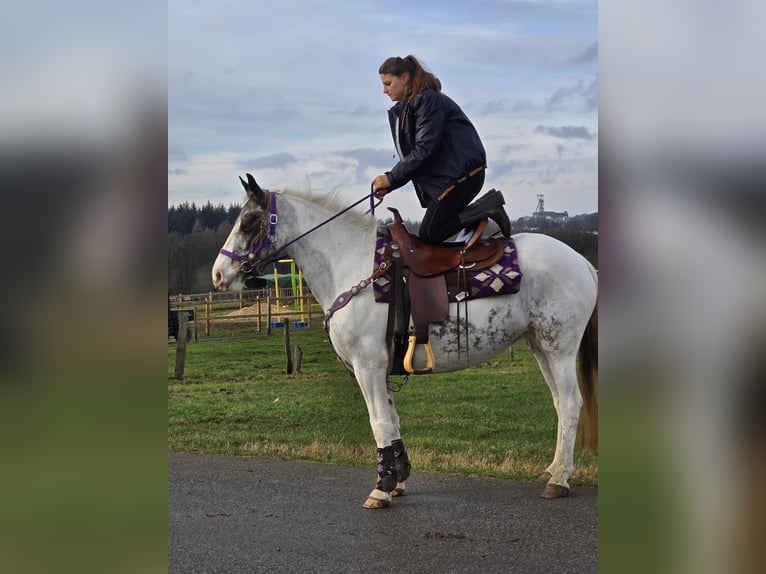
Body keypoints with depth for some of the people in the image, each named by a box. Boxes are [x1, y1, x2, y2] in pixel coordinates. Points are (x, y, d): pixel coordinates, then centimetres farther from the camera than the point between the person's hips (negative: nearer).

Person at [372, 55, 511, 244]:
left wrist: (391, 178, -18)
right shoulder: (404, 109, 16)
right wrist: (388, 184, -1)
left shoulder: (428, 100, -15)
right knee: (431, 231, 8)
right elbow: (411, 154, 13)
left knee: (429, 235, -10)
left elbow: (424, 150, -22)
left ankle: (487, 206, -8)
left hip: (462, 171, -10)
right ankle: (486, 205, 8)